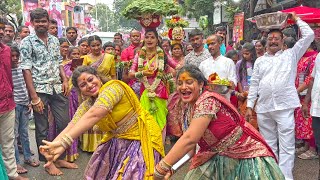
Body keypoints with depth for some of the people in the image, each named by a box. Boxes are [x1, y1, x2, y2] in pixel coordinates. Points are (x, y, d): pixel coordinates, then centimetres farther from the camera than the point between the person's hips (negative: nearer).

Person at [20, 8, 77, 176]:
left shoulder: (54, 40, 10)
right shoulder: (27, 42, -5)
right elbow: (26, 70, -10)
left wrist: (65, 80, 1)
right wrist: (34, 97, -15)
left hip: (58, 89, 5)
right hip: (40, 90, -5)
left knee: (64, 124, 8)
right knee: (42, 129, 7)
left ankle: (60, 158, 25)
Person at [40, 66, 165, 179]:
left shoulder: (113, 87, -22)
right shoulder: (86, 105, -1)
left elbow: (94, 115, -37)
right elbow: (72, 126, -16)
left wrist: (63, 142, -44)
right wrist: (53, 144, -36)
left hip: (141, 137, -7)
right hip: (117, 141, 7)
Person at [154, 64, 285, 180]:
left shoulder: (207, 101, -25)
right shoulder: (187, 109, 0)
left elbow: (189, 139, -35)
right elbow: (189, 146, -1)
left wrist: (160, 169, -34)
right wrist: (170, 167, -15)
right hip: (219, 157, 7)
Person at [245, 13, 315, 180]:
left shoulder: (291, 55, 9)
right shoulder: (259, 60, 14)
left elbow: (309, 35, 2)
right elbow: (254, 84, 11)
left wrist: (296, 19, 11)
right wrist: (249, 106, 6)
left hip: (284, 107, -3)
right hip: (263, 108, 3)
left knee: (286, 146, -2)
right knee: (268, 145, 13)